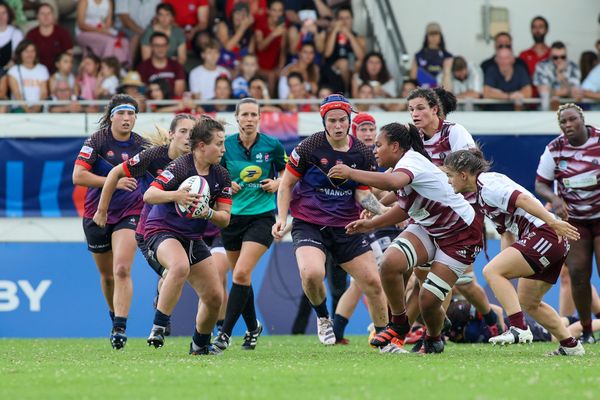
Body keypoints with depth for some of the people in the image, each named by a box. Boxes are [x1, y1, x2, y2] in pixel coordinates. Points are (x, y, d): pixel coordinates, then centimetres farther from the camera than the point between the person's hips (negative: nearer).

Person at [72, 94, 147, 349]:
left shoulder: (140, 145, -1)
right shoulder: (97, 140, -9)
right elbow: (78, 176, -16)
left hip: (129, 214, 0)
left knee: (122, 270, -19)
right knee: (107, 275, 13)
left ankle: (120, 328, -22)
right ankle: (115, 316, 37)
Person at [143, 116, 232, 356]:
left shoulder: (221, 176, 3)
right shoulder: (180, 168, -17)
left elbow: (225, 219, 2)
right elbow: (148, 195, -24)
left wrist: (209, 213, -20)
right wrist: (175, 195, -41)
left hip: (193, 238, 7)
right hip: (162, 230, -7)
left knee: (215, 297, 2)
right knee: (180, 266, -40)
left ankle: (200, 345, 27)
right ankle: (158, 327, -33)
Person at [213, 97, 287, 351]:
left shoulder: (272, 145, -5)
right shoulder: (226, 145, -2)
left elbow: (287, 173, 10)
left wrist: (277, 183, -10)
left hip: (262, 216, -3)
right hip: (233, 216, 3)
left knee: (241, 273, -18)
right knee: (241, 276, 12)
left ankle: (225, 333, -14)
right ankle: (253, 328, 34)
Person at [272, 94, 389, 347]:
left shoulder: (363, 154, 1)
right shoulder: (309, 148, -9)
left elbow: (363, 194, 3)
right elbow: (286, 184, 0)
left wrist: (384, 210, -16)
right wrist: (282, 219, -10)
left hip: (346, 226, 3)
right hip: (308, 224, -3)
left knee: (372, 282, -1)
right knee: (312, 273, -29)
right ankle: (323, 317, 2)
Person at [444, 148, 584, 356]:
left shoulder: (486, 184, -10)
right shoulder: (479, 196, 21)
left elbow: (522, 199, -23)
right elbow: (506, 229, 28)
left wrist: (554, 223, -28)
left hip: (544, 234, -10)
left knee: (491, 271, -16)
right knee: (528, 301, 19)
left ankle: (519, 329, -24)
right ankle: (571, 345, 22)